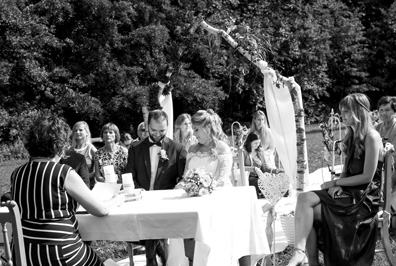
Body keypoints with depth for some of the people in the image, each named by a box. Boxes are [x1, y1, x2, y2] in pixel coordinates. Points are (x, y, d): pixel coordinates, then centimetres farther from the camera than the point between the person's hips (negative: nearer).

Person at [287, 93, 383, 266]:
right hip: (348, 192, 8)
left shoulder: (371, 137, -9)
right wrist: (338, 185, -4)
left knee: (306, 208, -25)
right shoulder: (352, 137, 18)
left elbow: (367, 177, -14)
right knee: (304, 199, -18)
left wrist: (335, 183, -9)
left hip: (365, 197, -8)